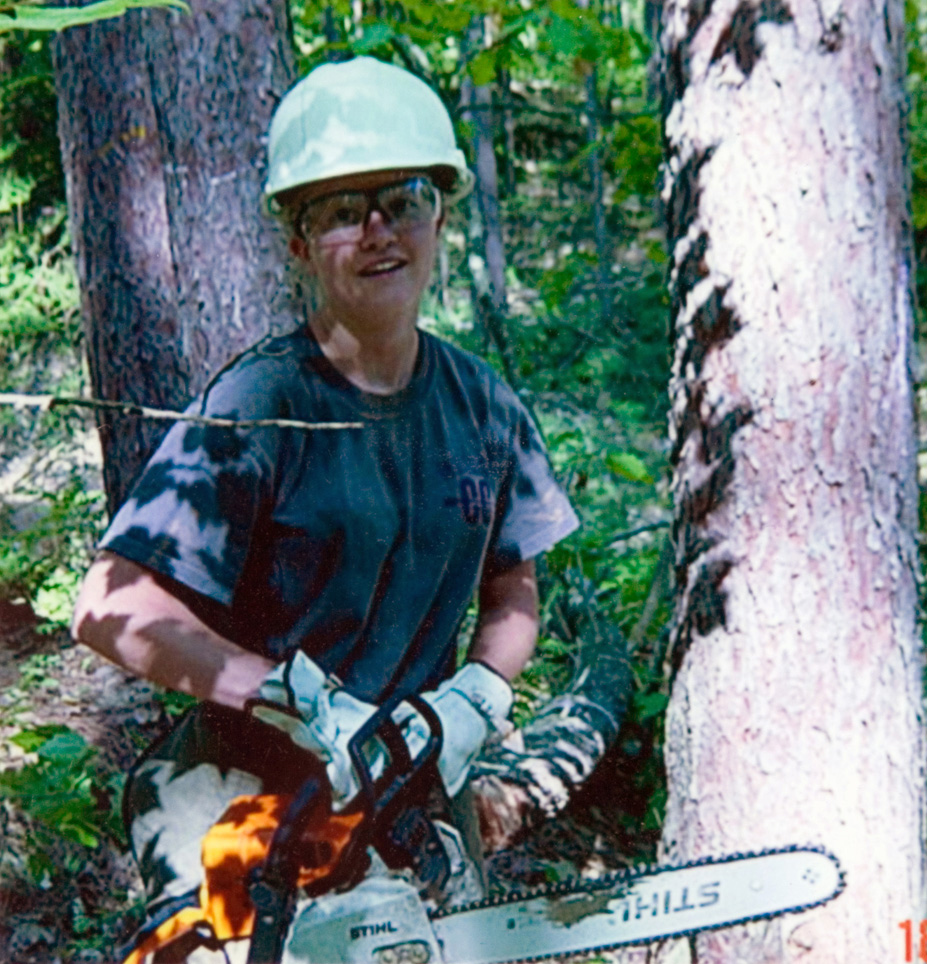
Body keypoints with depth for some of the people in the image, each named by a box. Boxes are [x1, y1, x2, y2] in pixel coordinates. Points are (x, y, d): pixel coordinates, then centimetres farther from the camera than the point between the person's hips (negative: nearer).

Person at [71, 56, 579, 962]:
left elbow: (513, 595, 9)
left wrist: (472, 700, -10)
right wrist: (304, 704, -26)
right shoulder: (255, 407, -17)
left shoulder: (482, 405, 0)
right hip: (237, 799, -5)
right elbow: (113, 609, -22)